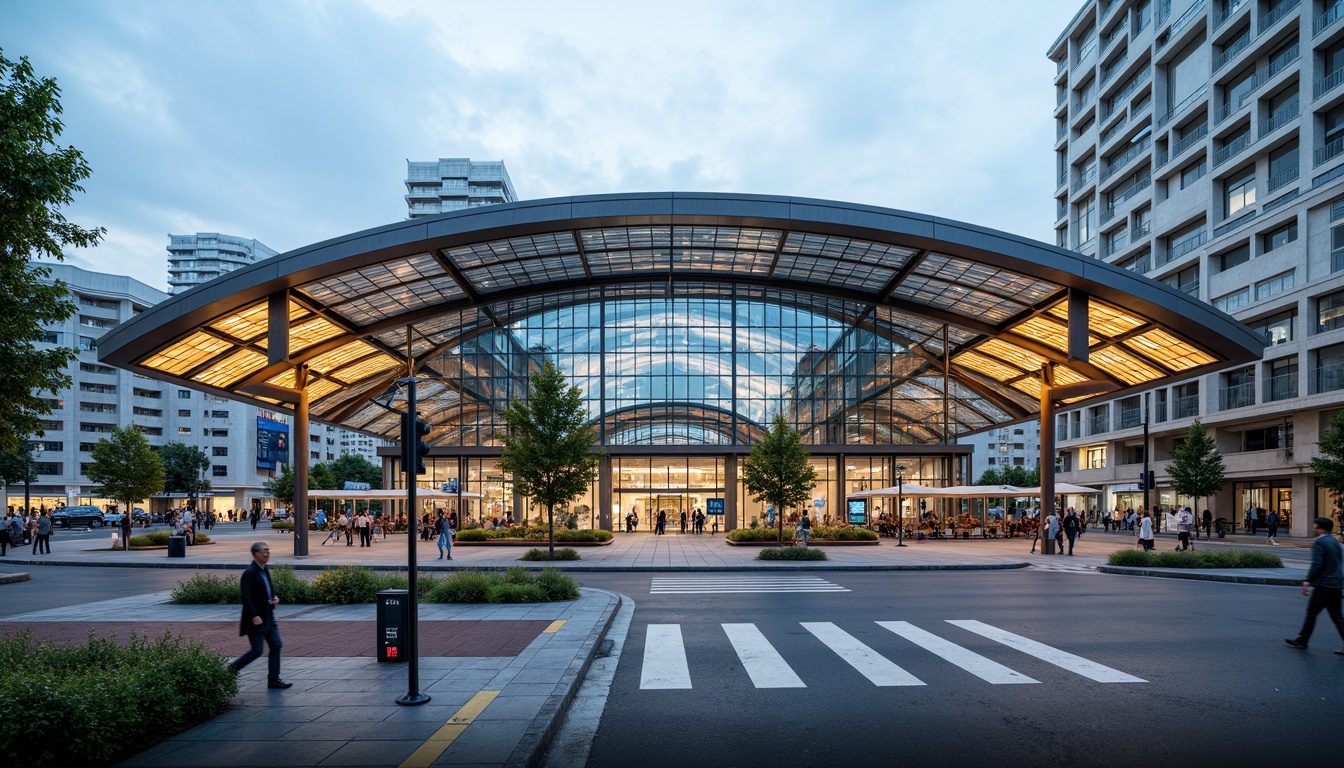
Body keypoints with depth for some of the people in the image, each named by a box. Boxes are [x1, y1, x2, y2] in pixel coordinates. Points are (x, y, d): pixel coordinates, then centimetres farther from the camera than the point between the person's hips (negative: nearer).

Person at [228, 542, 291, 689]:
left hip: (268, 617, 9)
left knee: (276, 645, 5)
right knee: (257, 651, -2)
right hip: (256, 618, -8)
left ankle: (274, 679, 11)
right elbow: (245, 596, -22)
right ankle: (233, 668, 21)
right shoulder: (249, 573, -17)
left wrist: (274, 598, 3)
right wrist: (254, 616, -25)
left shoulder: (264, 571, 11)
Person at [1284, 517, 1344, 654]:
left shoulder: (1319, 543, -14)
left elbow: (1316, 564, -20)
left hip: (1323, 585, -8)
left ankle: (1301, 641, 9)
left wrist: (1308, 581, -16)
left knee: (1311, 612, 2)